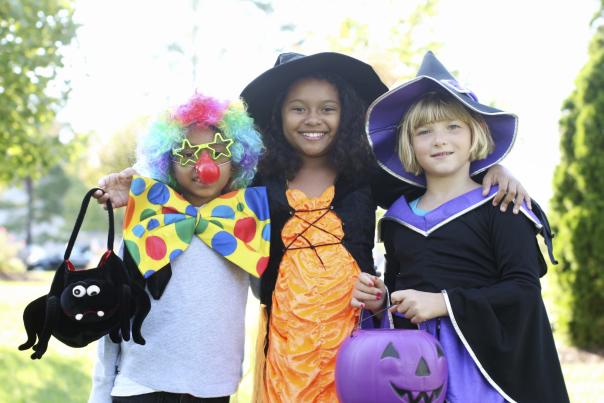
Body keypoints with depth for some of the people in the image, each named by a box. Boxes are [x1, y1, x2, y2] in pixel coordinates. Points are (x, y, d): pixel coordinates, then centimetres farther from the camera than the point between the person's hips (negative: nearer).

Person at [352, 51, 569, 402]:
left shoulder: (498, 208, -4)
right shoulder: (398, 219, 11)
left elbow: (525, 288, -13)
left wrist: (444, 302, -18)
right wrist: (379, 298, 0)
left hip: (476, 360, -4)